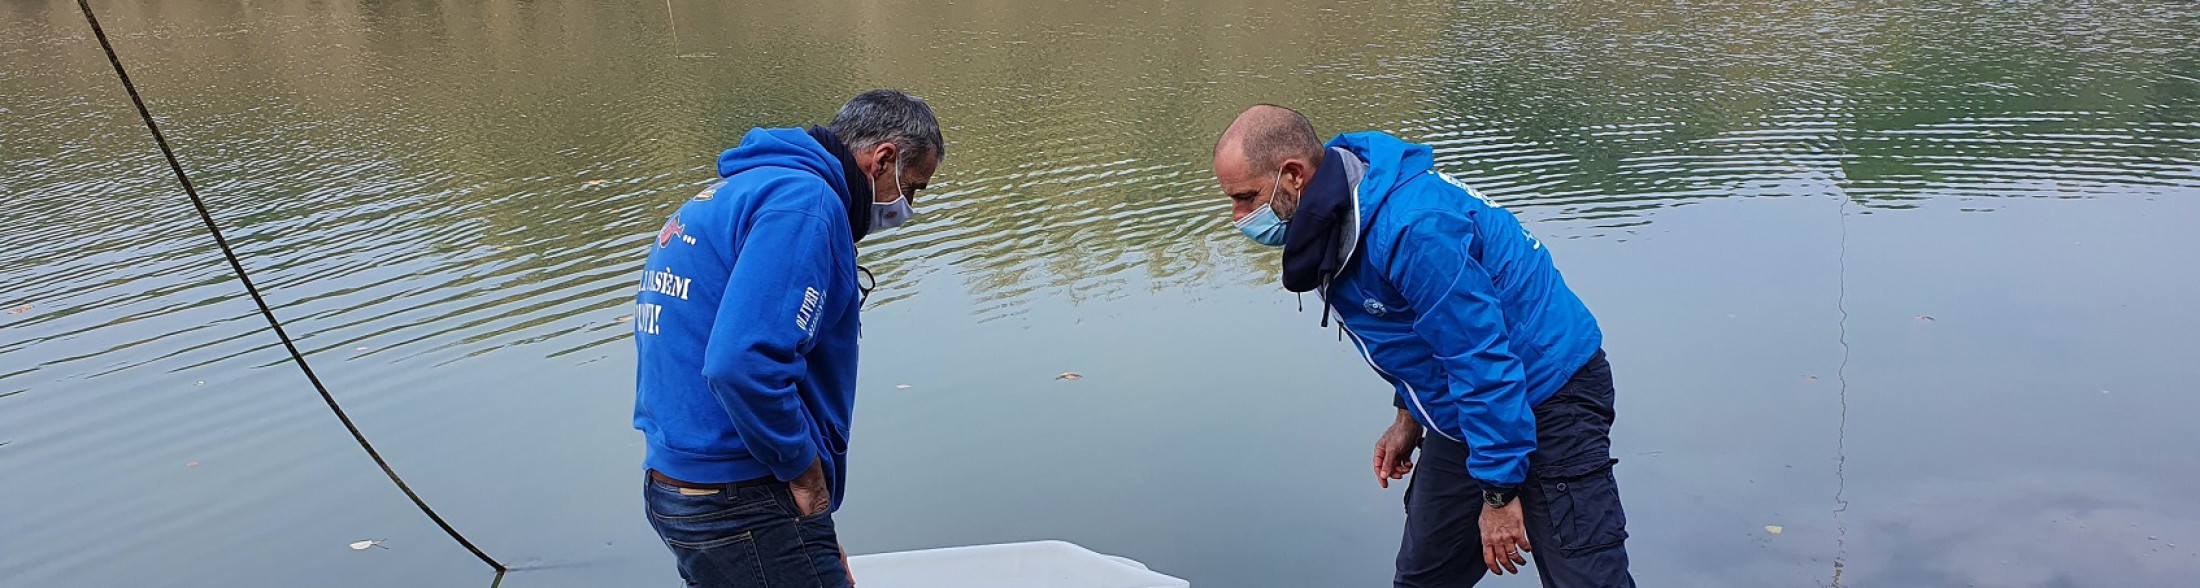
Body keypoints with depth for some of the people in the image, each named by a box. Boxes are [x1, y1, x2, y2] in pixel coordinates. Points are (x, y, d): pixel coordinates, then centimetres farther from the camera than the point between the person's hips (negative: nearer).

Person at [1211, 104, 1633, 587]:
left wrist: (1498, 492, -22)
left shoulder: (1410, 228, -31)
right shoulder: (1335, 217, 0)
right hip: (1464, 408, 10)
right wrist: (1411, 416, 15)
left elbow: (1485, 362, -28)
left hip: (1547, 399, -9)